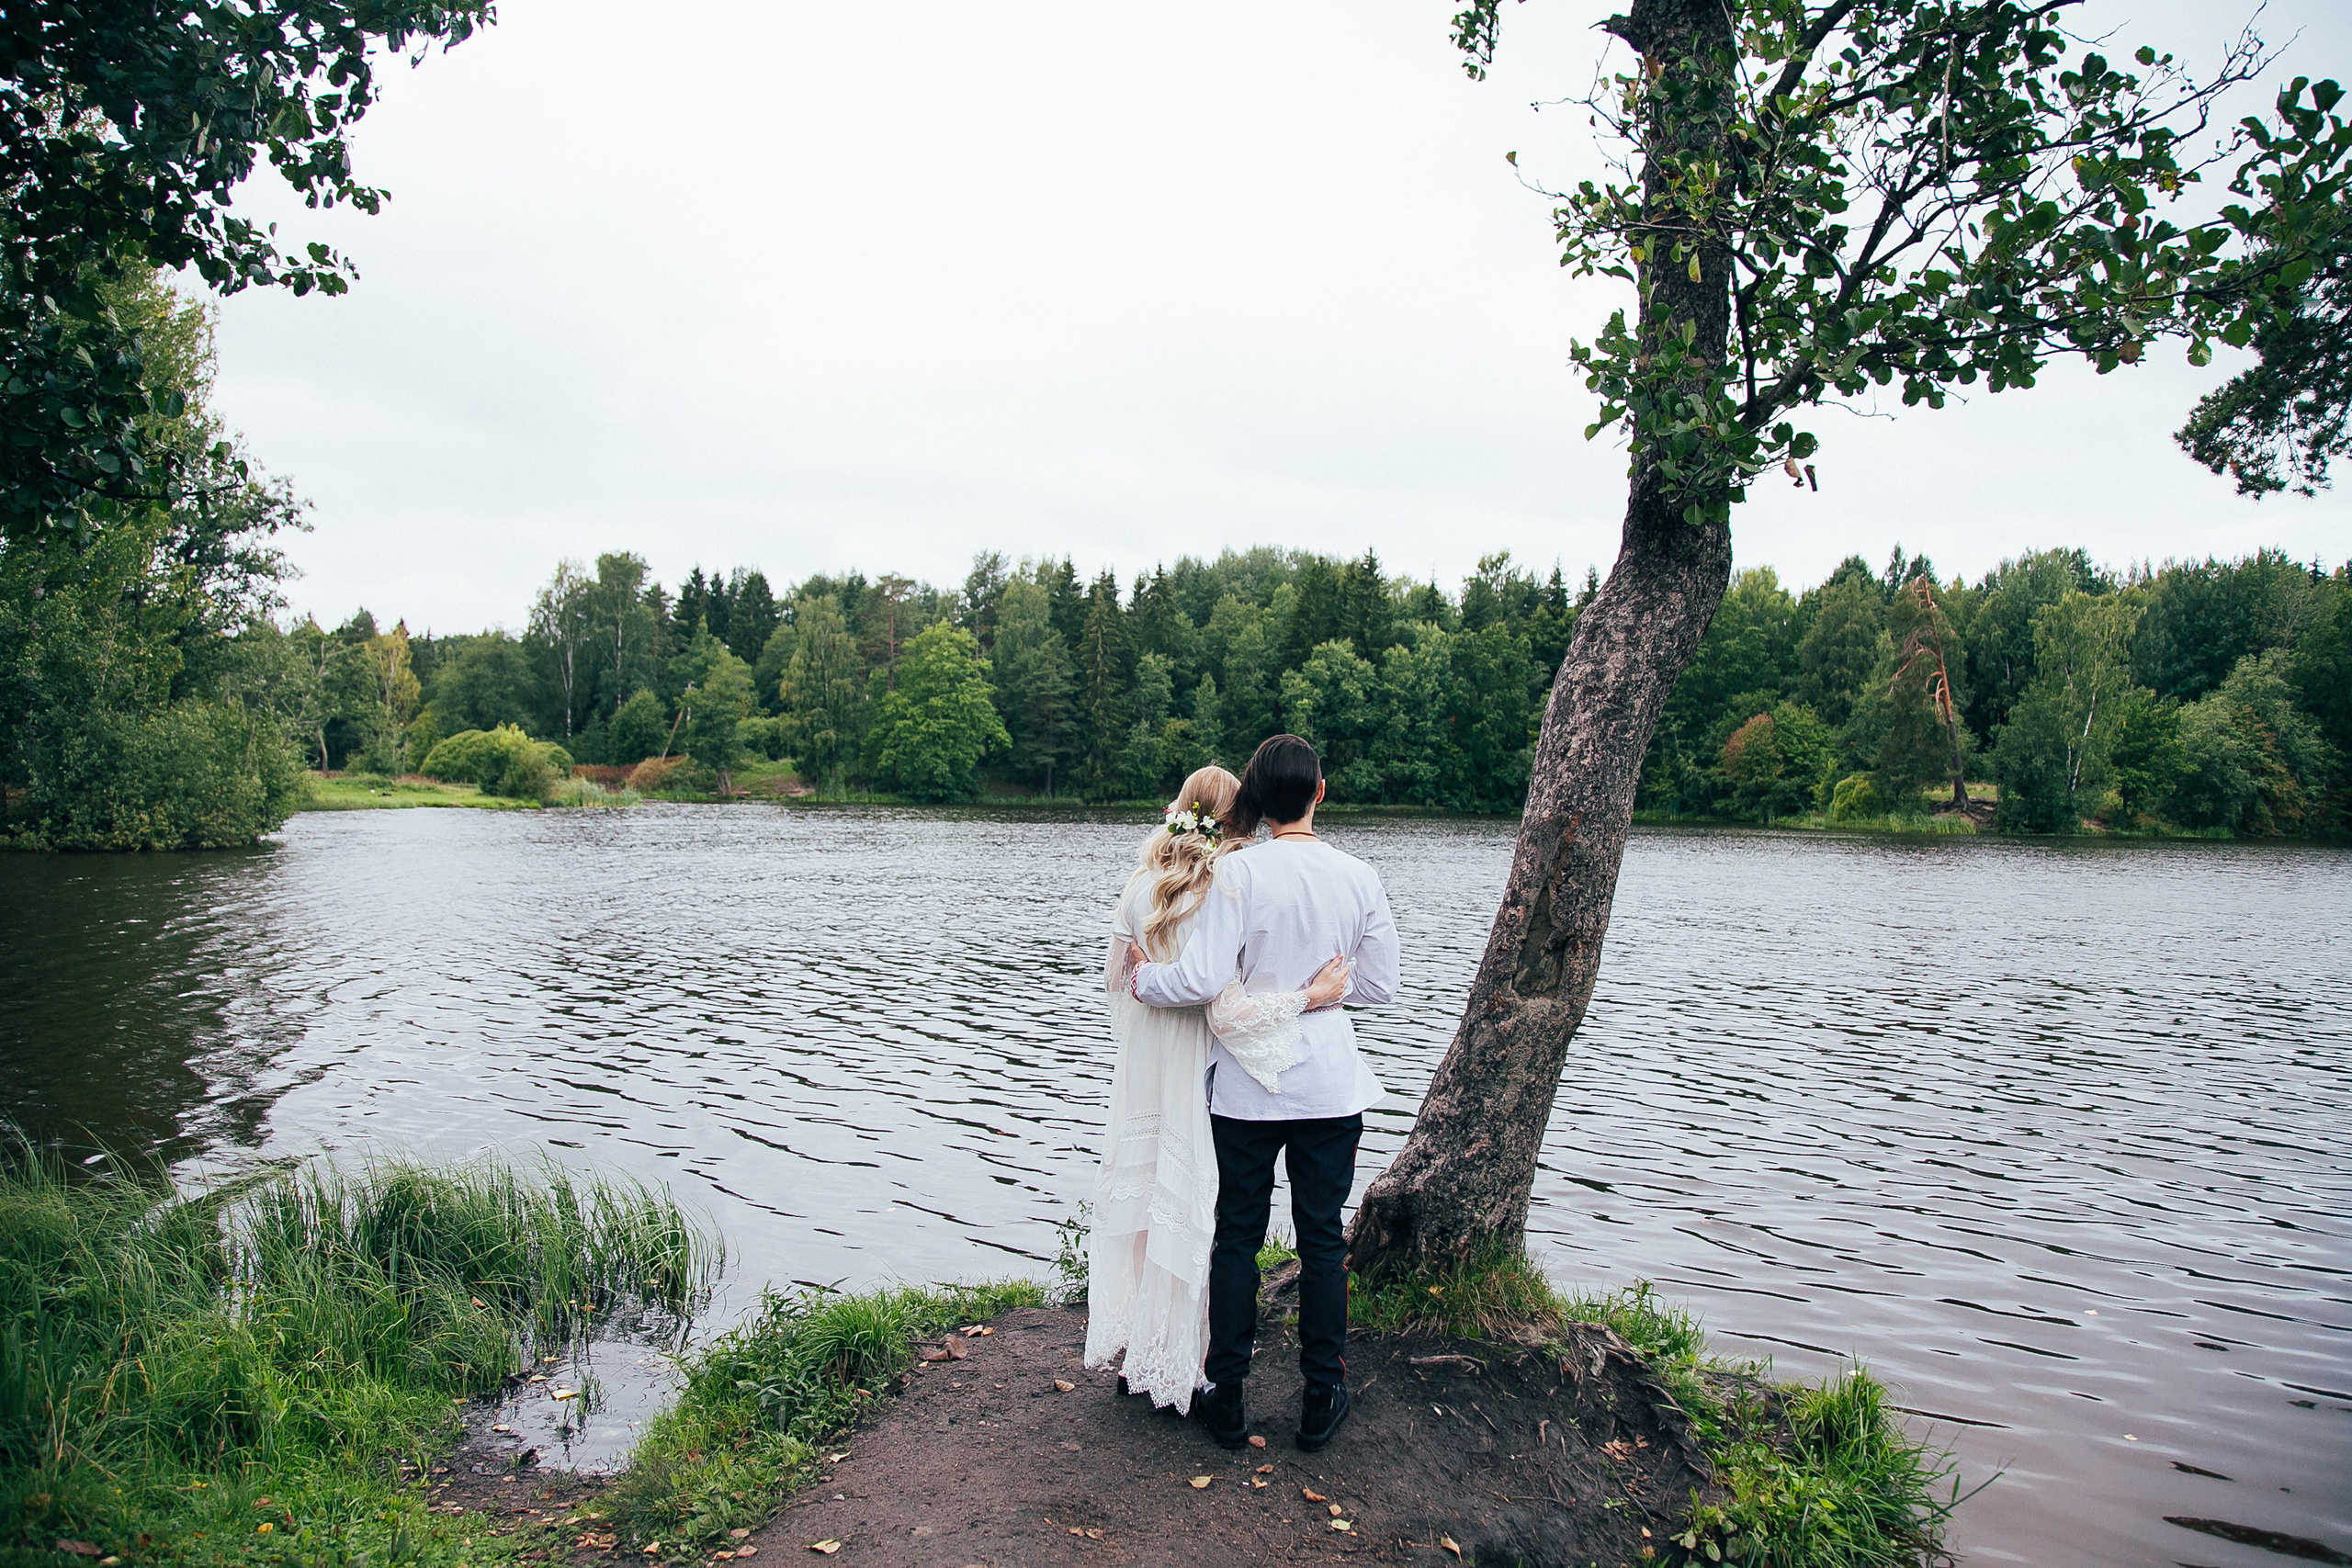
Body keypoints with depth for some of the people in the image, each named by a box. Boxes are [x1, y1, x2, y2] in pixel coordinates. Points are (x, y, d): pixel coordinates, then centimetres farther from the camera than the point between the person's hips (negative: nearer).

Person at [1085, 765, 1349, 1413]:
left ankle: (1134, 1357, 29)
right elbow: (1227, 1008, -24)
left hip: (1139, 1076, 6)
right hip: (1195, 1076, -6)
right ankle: (1173, 1367, 18)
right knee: (1187, 1209, 6)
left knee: (1141, 1196, 16)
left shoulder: (1141, 884, -1)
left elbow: (1114, 978, 9)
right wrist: (1311, 995, -19)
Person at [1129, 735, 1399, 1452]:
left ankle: (1227, 1400, 19)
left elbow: (1203, 978, -21)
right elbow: (1381, 984, 2)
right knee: (1323, 1237, 12)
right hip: (1330, 1084, 2)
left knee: (1237, 1236, 11)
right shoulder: (1358, 876, -5)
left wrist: (1144, 979, -2)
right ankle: (1321, 1400, 22)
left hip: (1247, 1086, -2)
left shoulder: (1239, 870, -14)